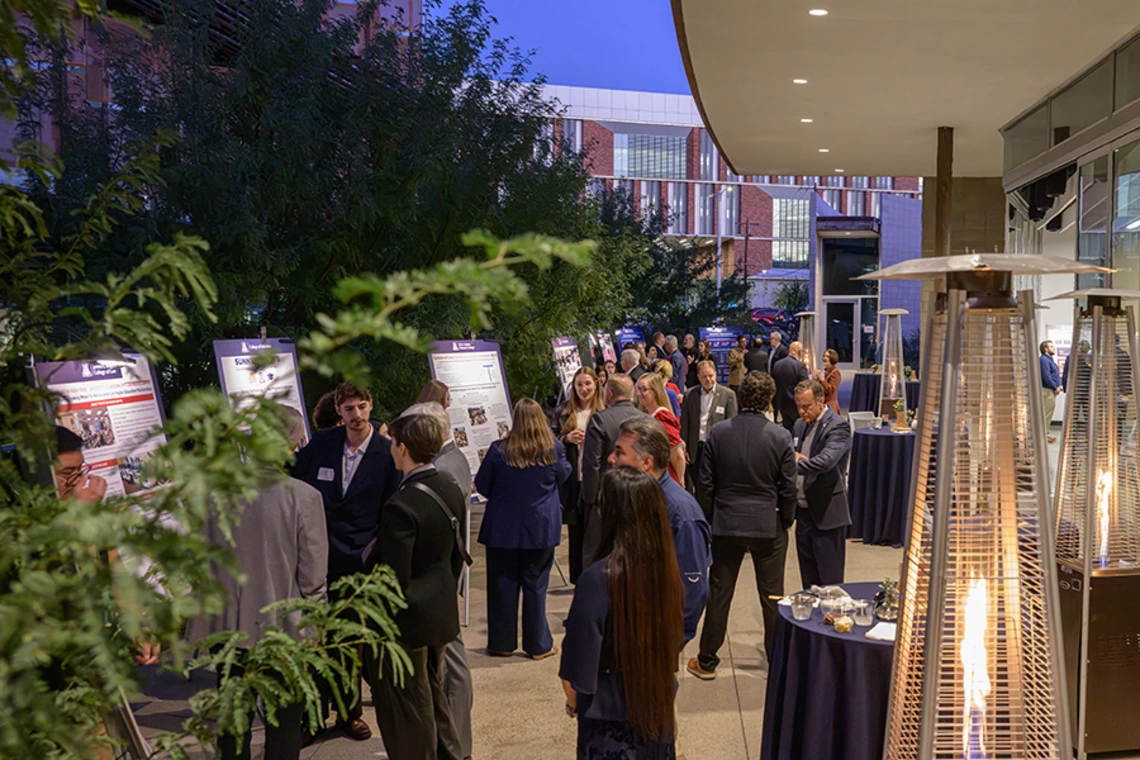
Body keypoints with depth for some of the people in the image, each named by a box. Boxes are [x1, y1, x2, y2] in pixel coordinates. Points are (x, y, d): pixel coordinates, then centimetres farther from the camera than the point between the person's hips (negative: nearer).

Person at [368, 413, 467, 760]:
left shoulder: (401, 506, -27)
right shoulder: (451, 488, -2)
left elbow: (394, 577, -24)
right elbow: (459, 552, 8)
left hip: (408, 618, -8)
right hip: (442, 611, 8)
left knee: (408, 707, 9)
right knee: (433, 691, 24)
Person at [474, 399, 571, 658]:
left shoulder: (499, 450, -10)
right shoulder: (554, 449, -7)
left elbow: (482, 486, 0)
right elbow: (564, 475, 12)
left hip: (503, 527, -1)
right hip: (540, 528, 1)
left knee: (502, 584, 10)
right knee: (535, 585, 9)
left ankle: (502, 643, 19)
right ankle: (538, 645, 16)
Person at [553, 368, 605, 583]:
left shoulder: (604, 412, 0)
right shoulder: (564, 412, 8)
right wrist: (566, 439, -8)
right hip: (572, 479, 3)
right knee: (575, 532, 10)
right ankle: (578, 579, 20)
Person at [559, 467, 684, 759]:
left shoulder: (598, 579, -27)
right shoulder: (669, 569, -12)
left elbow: (576, 670, -20)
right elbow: (675, 641, 4)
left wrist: (573, 702, 0)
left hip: (610, 723, -5)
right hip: (660, 714, 5)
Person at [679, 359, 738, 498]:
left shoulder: (727, 394, -3)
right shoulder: (690, 395, 4)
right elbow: (685, 424, 6)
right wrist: (684, 448, 2)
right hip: (696, 449, 2)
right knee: (698, 487, 11)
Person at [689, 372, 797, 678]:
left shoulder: (718, 433, -6)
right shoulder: (780, 437, -10)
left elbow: (706, 483, -1)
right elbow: (788, 487, -5)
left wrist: (710, 517, 12)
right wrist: (786, 520, 10)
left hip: (726, 524, 1)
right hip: (769, 526, -1)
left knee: (718, 594, 10)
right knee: (772, 596, 11)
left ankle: (707, 661, 19)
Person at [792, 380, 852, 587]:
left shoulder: (837, 427, -13)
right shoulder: (800, 425, 12)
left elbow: (826, 461, -28)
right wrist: (793, 457, -5)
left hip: (827, 515, -8)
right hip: (804, 511, 8)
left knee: (829, 581, -1)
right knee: (809, 582, 16)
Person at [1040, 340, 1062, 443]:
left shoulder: (1050, 359, 18)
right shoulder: (1044, 360, -15)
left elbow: (1055, 374, 21)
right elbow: (1046, 376, -22)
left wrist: (1059, 385, 6)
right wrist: (1055, 387, -15)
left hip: (1052, 389, 11)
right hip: (1047, 390, -11)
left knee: (1050, 411, 14)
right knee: (1047, 412, -9)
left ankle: (1047, 432, 20)